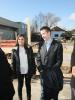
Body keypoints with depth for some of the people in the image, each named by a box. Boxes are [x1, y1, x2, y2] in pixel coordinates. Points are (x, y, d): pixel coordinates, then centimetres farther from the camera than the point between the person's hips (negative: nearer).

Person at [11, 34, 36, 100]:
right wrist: (14, 71, -6)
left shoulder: (29, 48, -1)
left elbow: (32, 60, 0)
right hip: (19, 71, 0)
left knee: (28, 85, 14)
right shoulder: (15, 50, -2)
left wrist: (34, 70, -3)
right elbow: (13, 62, -1)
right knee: (20, 85, 13)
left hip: (28, 71, 1)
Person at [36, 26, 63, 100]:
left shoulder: (58, 45, -5)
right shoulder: (41, 45, 6)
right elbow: (38, 59, 6)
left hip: (54, 75, -2)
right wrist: (41, 69, -7)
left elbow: (59, 61, -8)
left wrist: (51, 71, -12)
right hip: (44, 75, 3)